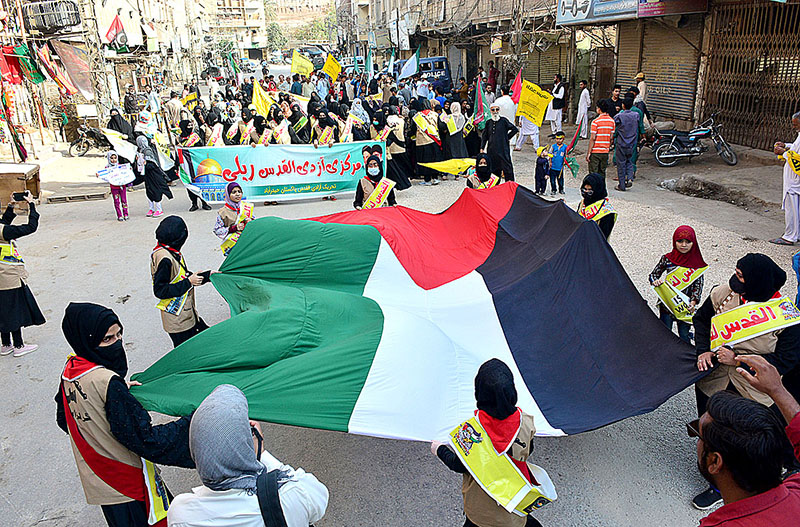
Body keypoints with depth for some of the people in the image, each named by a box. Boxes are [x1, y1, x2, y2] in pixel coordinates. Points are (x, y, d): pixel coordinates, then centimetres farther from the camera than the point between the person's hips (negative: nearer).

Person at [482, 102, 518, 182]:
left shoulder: (503, 120, 0)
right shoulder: (488, 123, 11)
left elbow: (515, 129, 4)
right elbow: (484, 136, 14)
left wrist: (507, 137, 1)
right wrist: (482, 148, 6)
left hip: (503, 149, -4)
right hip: (491, 150, 4)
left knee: (507, 167, -6)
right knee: (493, 168, 6)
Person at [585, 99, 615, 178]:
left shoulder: (595, 121, -13)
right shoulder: (612, 121, 4)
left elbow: (592, 138, -14)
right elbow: (611, 138, 7)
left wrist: (588, 153, -11)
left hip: (595, 151, -5)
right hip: (605, 151, 5)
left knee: (594, 174, 0)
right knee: (602, 173, 14)